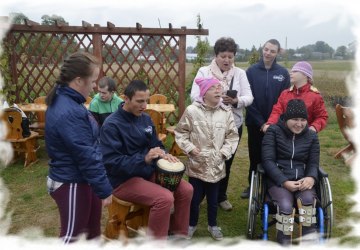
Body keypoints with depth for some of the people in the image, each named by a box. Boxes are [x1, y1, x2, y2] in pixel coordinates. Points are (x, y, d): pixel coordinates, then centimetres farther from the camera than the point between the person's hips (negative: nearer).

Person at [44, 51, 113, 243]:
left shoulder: (65, 101, 4)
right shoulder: (69, 113, -29)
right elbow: (86, 157, -26)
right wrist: (104, 189, -18)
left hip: (81, 180, 10)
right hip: (72, 184, -9)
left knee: (92, 227, 24)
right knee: (72, 236, 10)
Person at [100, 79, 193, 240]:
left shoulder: (145, 118, 4)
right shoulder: (111, 125, -19)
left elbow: (155, 143, 15)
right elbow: (111, 163, -24)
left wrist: (163, 154, -9)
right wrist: (144, 159, -33)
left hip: (149, 172, 8)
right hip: (124, 180, -8)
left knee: (186, 189, -3)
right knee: (165, 198, -27)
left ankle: (178, 234, 16)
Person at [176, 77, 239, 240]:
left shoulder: (226, 112, -3)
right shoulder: (192, 111, -11)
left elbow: (233, 136, 4)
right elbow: (180, 133, -2)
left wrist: (225, 152, -6)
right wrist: (190, 148, -12)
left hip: (216, 165, 2)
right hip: (197, 164, -2)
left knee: (213, 198, 16)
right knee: (195, 197, 11)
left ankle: (213, 225, 39)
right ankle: (192, 224, 36)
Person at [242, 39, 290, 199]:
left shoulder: (283, 73, 0)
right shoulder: (251, 71, -3)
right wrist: (260, 122, -13)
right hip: (255, 123, 0)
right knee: (255, 156, 11)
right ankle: (252, 185, 28)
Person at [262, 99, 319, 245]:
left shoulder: (311, 136, 11)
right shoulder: (273, 131, 0)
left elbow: (313, 162, 8)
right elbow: (268, 160, -7)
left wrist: (311, 177, -17)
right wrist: (284, 182, -20)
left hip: (302, 180, 3)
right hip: (278, 179, -2)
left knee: (308, 199, -31)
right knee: (286, 206, -32)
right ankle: (284, 243, -16)